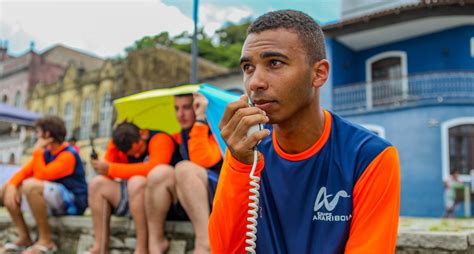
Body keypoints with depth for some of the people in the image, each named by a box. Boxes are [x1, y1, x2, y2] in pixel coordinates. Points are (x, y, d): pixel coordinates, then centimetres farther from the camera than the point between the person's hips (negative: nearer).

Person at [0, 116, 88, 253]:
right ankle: (24, 238, 3)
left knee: (30, 185, -32)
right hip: (52, 201, 9)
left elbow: (42, 176, -27)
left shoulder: (68, 155, -18)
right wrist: (11, 185, -16)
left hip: (71, 204, -9)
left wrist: (38, 151, -15)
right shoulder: (47, 153, 8)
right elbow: (24, 171, 3)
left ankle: (46, 240, -20)